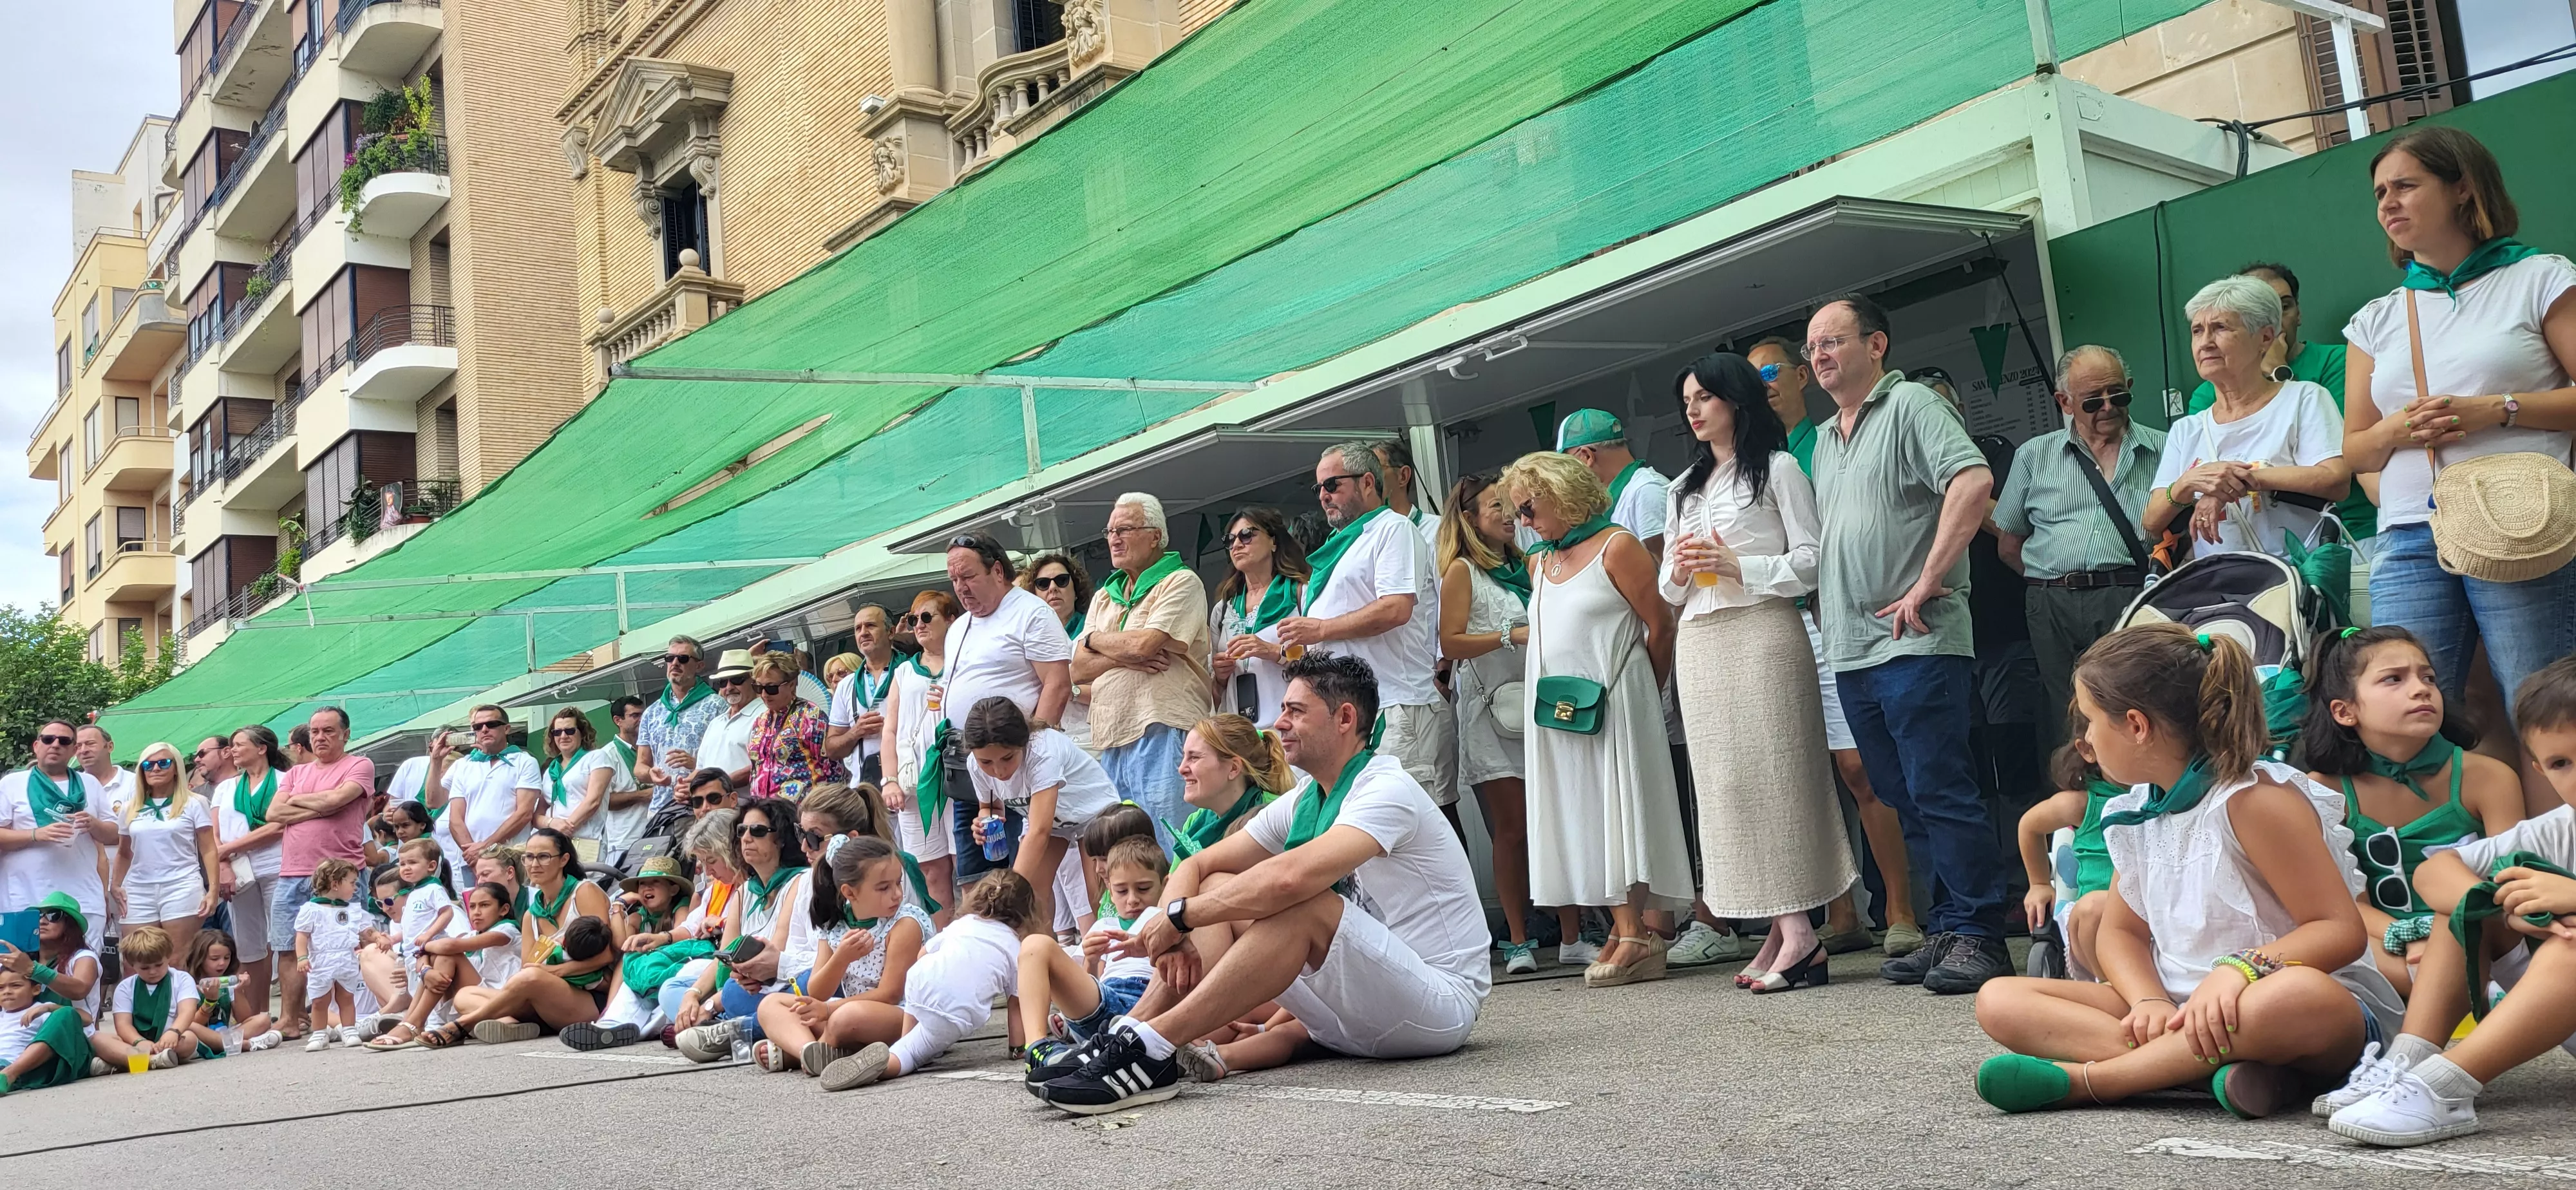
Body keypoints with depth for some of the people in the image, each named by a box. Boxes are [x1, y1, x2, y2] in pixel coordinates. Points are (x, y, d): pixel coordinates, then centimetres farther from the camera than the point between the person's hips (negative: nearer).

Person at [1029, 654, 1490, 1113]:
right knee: (1218, 890, -1)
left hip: (1440, 998, -8)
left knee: (1302, 903, -32)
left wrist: (1179, 916, -22)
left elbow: (1291, 877, -32)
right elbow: (1195, 867, 10)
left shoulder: (1388, 790, -17)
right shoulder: (1302, 804, 11)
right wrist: (1175, 935, -12)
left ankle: (1152, 1048, -35)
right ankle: (1125, 1035, -18)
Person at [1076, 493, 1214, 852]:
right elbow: (1079, 670, 13)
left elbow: (1144, 644, -14)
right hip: (1111, 741, 7)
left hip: (1162, 732, -7)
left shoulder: (1181, 583, 0)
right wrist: (1124, 657, -6)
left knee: (1166, 847, -9)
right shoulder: (1104, 597, 22)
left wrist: (1097, 640, 5)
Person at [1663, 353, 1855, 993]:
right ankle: (1779, 929, 4)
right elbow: (1667, 590, 21)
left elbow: (1811, 561, -4)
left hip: (1763, 634, -6)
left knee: (1775, 773, -11)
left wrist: (1738, 567, -14)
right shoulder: (1682, 490, 22)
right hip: (1699, 643, 7)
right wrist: (1680, 571, 0)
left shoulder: (1777, 468, 4)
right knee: (1726, 783, 1)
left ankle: (1798, 932, -11)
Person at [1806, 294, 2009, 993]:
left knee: (1941, 793, -7)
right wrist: (1825, 610, 15)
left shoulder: (1910, 406, -4)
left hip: (1914, 642, -8)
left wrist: (1926, 584, -20)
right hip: (1851, 652, 8)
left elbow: (1974, 481, -20)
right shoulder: (1825, 440, 21)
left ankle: (1978, 936, 1)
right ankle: (1947, 929, 19)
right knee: (1905, 801, 11)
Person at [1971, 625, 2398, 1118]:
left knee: (2299, 995, -45)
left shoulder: (2253, 800, -13)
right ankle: (2220, 1065, -28)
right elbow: (2121, 932, 14)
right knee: (1999, 1000, -11)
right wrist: (2150, 1002, -9)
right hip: (2183, 1008, 7)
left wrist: (2241, 968, -34)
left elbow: (2341, 929, -16)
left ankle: (2080, 1079, -33)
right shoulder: (2138, 814, 10)